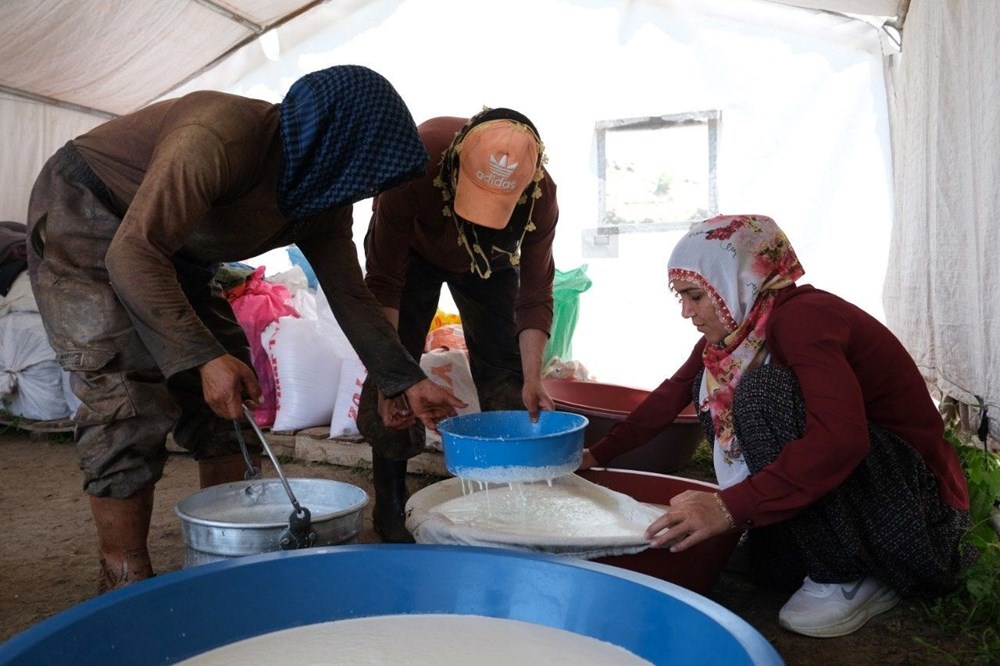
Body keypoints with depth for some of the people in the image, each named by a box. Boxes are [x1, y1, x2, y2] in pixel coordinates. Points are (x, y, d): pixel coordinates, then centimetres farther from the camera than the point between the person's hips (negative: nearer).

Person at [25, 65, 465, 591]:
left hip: (172, 254, 8)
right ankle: (125, 587, -5)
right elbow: (132, 255, -37)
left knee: (231, 397, 1)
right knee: (130, 402, -17)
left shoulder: (323, 203, -8)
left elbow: (350, 295, -1)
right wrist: (203, 356, -40)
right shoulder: (219, 137, -34)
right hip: (81, 222, -8)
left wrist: (407, 380, -4)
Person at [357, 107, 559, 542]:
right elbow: (383, 282, -34)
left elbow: (535, 295, -23)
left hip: (490, 259, 2)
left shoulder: (541, 195, -35)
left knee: (503, 365, -5)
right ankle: (390, 505, 1)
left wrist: (532, 379, -34)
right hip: (413, 248, -1)